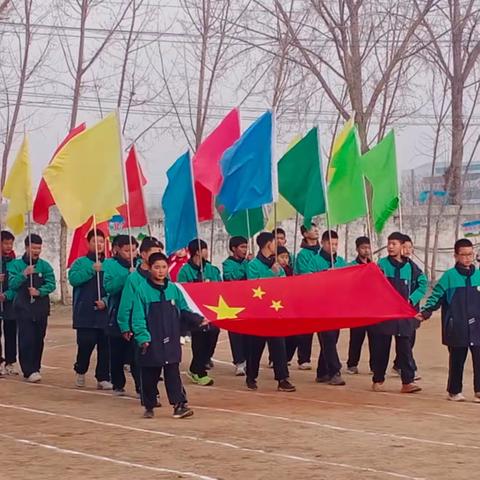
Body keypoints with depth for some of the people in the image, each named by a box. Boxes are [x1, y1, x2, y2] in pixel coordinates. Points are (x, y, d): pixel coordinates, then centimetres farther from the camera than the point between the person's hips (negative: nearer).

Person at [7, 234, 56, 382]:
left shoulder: (45, 266, 6)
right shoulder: (16, 265, 2)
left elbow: (51, 284, -1)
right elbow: (12, 284, -6)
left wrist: (39, 291, -19)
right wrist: (24, 274, -21)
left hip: (41, 308, 3)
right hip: (23, 309, -3)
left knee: (39, 340, 7)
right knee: (26, 340, -10)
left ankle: (35, 368, 18)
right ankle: (29, 371, -11)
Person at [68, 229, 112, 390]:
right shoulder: (80, 262, 5)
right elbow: (73, 279, -12)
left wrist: (106, 301, -11)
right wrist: (91, 270, -18)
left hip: (105, 314, 2)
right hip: (85, 314, -2)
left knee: (105, 346, 1)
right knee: (86, 344, -6)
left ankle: (103, 378, 10)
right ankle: (80, 371, 19)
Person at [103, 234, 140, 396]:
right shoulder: (110, 264, 0)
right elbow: (109, 287, -13)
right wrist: (127, 276, -23)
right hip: (117, 315, 0)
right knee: (117, 354, 8)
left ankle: (141, 387, -5)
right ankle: (118, 385, 22)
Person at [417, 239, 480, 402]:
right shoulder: (449, 276, -2)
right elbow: (436, 296, -1)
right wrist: (425, 312, -13)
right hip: (457, 328, -2)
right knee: (457, 360, 6)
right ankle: (454, 391, 17)